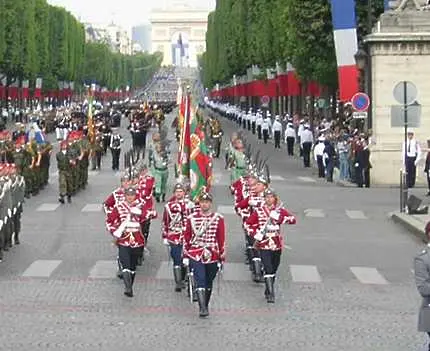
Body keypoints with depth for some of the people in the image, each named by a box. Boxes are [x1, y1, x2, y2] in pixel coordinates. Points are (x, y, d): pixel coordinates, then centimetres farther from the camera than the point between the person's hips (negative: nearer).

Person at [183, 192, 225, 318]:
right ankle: (202, 308, -19)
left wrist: (222, 258, 0)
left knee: (208, 283, 12)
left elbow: (222, 239, 2)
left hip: (212, 256, 1)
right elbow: (186, 237, 7)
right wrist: (186, 255, 5)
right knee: (200, 281, -14)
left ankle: (205, 306, 27)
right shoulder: (191, 218, 1)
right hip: (196, 256, -1)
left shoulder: (218, 219, 0)